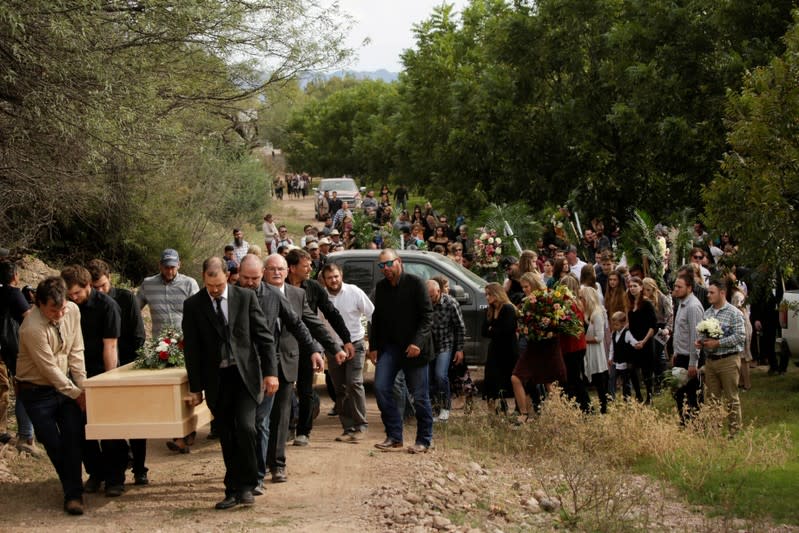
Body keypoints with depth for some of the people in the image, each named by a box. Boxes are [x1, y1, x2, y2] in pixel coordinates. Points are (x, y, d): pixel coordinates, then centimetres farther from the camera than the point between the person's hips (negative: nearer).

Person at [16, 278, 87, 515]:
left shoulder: (72, 311, -10)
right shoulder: (33, 328, -28)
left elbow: (76, 352, -1)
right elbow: (49, 369, -20)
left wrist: (82, 386, -5)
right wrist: (76, 394, -12)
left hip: (66, 383, 4)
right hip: (37, 391, -4)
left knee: (73, 439, -6)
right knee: (54, 445, 0)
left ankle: (73, 494, -1)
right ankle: (73, 489, 19)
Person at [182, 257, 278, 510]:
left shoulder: (246, 297, 0)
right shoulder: (193, 305, 1)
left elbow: (264, 336, 2)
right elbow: (191, 349, 4)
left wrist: (270, 372, -5)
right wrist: (195, 387, 3)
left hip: (245, 375, -1)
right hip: (216, 380, 1)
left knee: (245, 427, -15)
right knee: (227, 438, 5)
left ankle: (246, 486, -1)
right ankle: (234, 490, 15)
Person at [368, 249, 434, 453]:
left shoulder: (415, 284, -8)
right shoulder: (381, 287, 9)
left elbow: (427, 315, -11)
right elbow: (376, 318, 16)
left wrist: (417, 342, -20)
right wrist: (373, 346, 9)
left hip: (413, 348, -5)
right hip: (389, 346, 5)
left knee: (419, 395, -1)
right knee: (381, 388, -7)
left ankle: (424, 440, 11)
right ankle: (394, 437, 2)